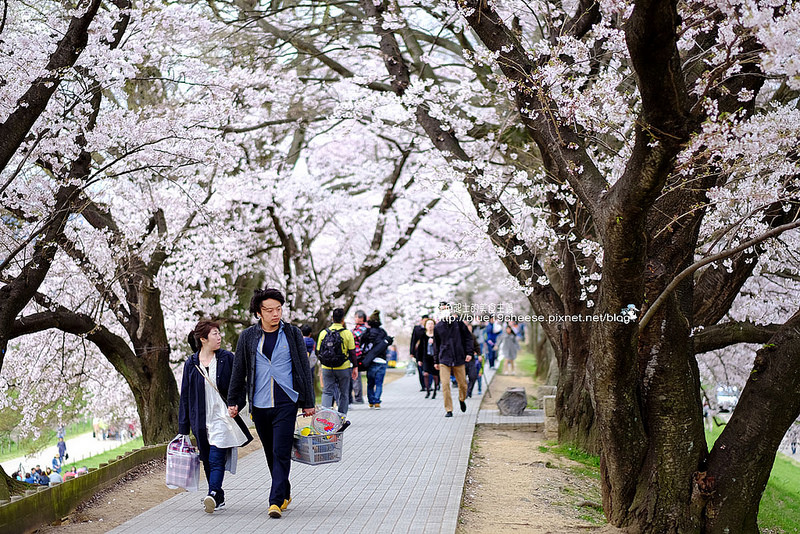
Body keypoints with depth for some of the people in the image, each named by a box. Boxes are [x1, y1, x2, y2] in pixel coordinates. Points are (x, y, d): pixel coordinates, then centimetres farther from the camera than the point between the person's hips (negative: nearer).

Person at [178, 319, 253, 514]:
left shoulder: (227, 359, 0)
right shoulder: (191, 363, 5)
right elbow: (185, 397, 8)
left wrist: (235, 407, -8)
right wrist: (183, 428, 7)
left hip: (223, 416, -3)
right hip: (201, 420, 3)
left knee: (216, 459, -15)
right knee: (207, 461, 10)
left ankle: (213, 495, -22)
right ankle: (219, 498, 22)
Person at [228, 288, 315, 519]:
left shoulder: (292, 334, 3)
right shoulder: (248, 337, 5)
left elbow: (304, 368, 6)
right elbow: (238, 371, 12)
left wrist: (308, 402, 4)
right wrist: (233, 401, 10)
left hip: (286, 404, -2)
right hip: (259, 405, 3)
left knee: (281, 453, -10)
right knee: (271, 454, 12)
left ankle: (276, 501, -11)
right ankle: (285, 494, 28)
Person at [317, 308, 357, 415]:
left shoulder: (323, 333, 2)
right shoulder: (347, 333, -6)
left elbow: (318, 352, 8)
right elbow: (352, 352, -5)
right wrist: (355, 367, 3)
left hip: (327, 369, 2)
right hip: (343, 368, -2)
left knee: (327, 392, 6)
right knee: (343, 394, 10)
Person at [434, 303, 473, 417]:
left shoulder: (458, 322, 0)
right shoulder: (438, 327, 4)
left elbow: (468, 337, 6)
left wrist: (469, 352, -2)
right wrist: (436, 361, 13)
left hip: (459, 359, 0)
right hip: (444, 359, 0)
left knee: (462, 384, 8)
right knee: (445, 385, -10)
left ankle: (462, 399, 39)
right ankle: (448, 410, -2)